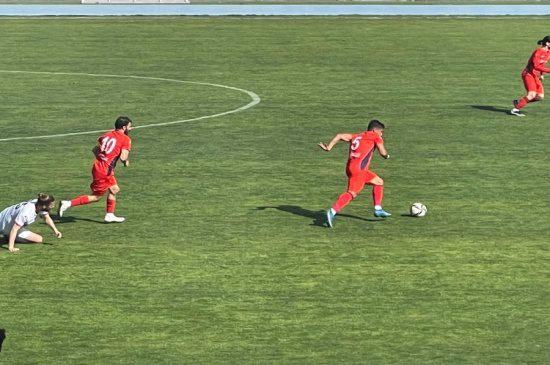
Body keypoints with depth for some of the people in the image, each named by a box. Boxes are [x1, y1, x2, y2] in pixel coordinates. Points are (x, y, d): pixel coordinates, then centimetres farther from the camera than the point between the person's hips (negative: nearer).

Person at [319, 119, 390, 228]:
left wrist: (328, 147, 9)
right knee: (352, 193, -18)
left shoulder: (356, 136, 24)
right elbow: (383, 153, -2)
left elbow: (339, 136, 14)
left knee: (379, 182, 22)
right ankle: (332, 212, -32)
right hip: (358, 169, -9)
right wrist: (387, 155, 21)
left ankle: (378, 209, 22)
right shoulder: (375, 137, 5)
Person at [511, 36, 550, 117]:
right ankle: (515, 109, -15)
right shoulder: (538, 51, -18)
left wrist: (542, 74, 12)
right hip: (528, 74, -9)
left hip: (536, 76, 9)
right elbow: (536, 66, -28)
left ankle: (518, 102, 11)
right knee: (532, 95, -23)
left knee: (540, 96, -1)